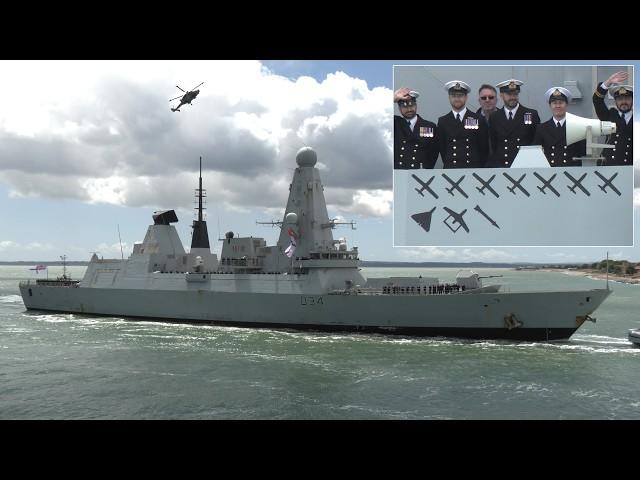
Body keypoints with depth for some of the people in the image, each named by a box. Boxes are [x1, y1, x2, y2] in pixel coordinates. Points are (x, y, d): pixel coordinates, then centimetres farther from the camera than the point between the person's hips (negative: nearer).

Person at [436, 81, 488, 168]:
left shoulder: (478, 120, 4)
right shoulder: (442, 121, 8)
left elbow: (484, 147, 8)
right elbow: (442, 148, 12)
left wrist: (480, 167, 6)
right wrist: (448, 164, 7)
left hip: (474, 168, -1)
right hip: (450, 168, 1)